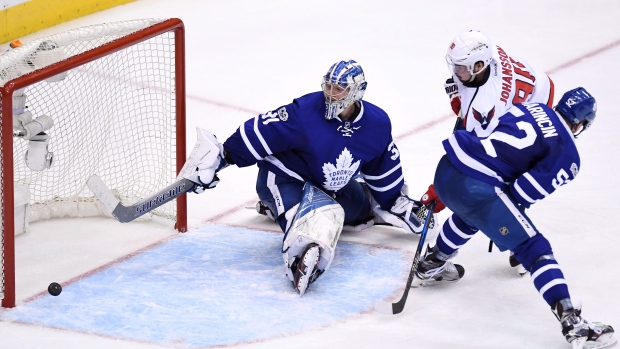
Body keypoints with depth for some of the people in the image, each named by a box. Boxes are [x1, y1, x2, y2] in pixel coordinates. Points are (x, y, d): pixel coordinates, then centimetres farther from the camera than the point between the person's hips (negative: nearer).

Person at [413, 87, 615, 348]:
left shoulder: (529, 108, 19)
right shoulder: (567, 157, 2)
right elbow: (523, 192, -4)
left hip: (446, 169, 7)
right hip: (475, 188, -7)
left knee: (471, 212, 41)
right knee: (535, 249, -2)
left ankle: (431, 266, 57)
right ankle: (571, 322, -12)